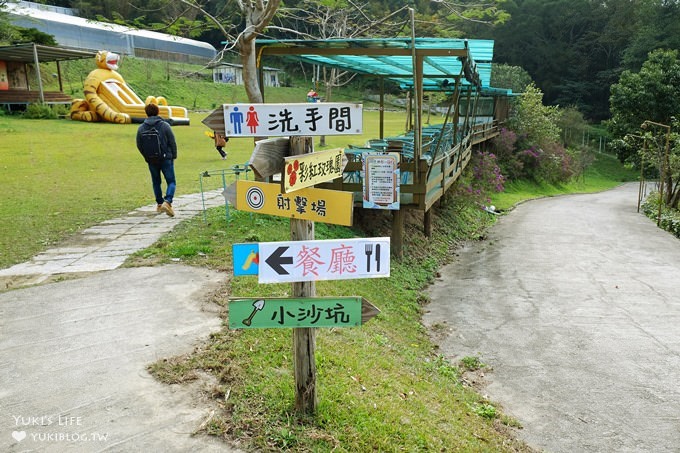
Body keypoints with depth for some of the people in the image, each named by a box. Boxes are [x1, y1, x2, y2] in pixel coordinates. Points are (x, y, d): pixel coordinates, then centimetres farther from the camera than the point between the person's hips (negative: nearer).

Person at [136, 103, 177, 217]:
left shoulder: (141, 128, 1)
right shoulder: (165, 125, -7)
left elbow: (139, 145, 7)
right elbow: (172, 142, -6)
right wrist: (174, 156, 6)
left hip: (151, 160, 3)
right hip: (166, 159, -3)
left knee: (156, 182, 18)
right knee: (171, 182, 1)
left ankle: (159, 203, 27)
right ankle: (167, 201, -20)